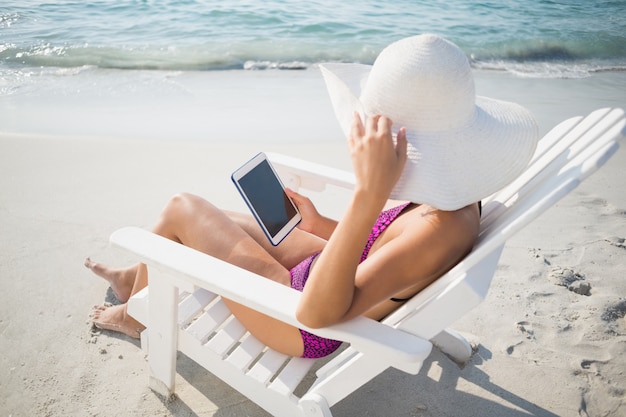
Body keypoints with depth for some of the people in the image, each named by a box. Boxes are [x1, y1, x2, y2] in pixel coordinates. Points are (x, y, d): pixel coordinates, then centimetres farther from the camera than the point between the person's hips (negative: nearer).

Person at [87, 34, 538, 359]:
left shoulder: (442, 228, -36)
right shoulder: (455, 193, -9)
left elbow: (315, 312, -42)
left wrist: (369, 193, -49)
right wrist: (319, 224, 2)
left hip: (308, 332, -8)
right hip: (322, 270, 8)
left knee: (182, 209, 1)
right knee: (211, 215, 18)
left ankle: (134, 314, 32)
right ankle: (133, 276, 48)